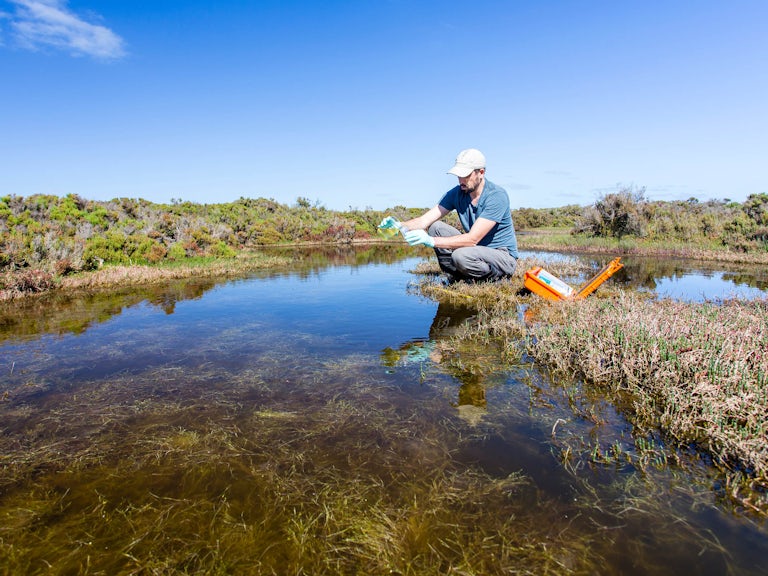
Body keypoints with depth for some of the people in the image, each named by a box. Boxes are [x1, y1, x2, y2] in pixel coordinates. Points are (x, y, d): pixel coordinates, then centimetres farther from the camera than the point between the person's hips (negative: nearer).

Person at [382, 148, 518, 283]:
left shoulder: (497, 196, -23)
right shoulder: (457, 193, -3)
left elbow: (472, 239, -31)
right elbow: (425, 221, -10)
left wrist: (431, 241, -39)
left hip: (504, 258, -6)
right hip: (474, 249, 7)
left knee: (461, 255, -36)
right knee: (435, 227, -9)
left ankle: (497, 279, -7)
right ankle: (458, 279, -6)